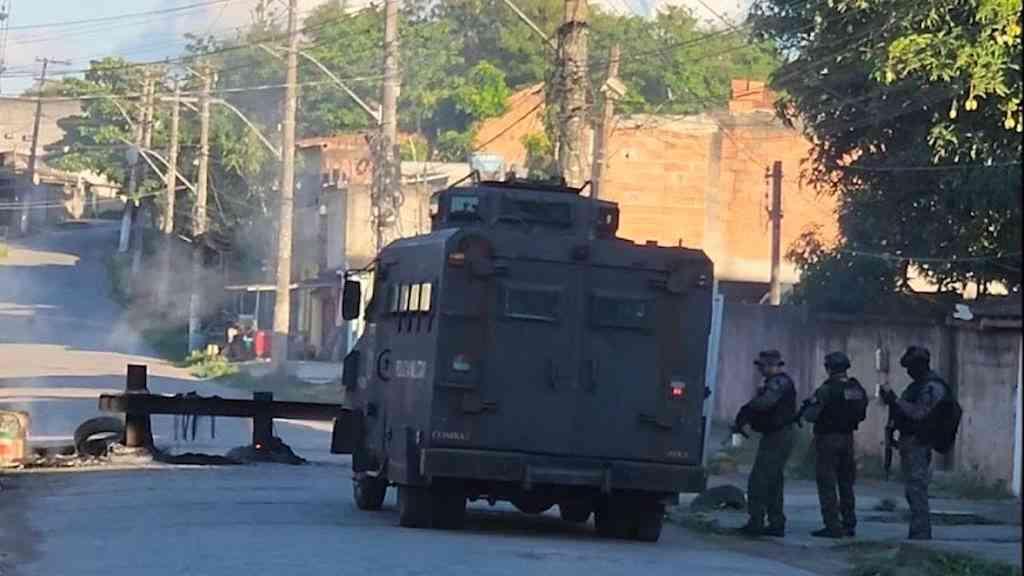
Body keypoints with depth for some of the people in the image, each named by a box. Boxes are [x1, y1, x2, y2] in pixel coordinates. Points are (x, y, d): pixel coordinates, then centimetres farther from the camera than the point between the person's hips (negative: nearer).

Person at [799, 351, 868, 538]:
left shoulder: (826, 389, -17)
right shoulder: (857, 389, 3)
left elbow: (811, 415, -15)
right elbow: (861, 415, 11)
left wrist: (806, 409, 6)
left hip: (827, 439, -7)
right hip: (847, 438, 7)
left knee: (826, 484, -2)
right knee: (846, 483, 16)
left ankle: (833, 526, -6)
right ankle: (849, 524, 18)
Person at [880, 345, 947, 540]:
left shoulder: (933, 387, -14)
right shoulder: (916, 385, 18)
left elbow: (918, 413, -23)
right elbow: (904, 412, 21)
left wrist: (894, 399, -21)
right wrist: (891, 400, 5)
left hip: (918, 444, -10)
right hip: (908, 443, 10)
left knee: (916, 490, -12)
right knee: (913, 490, 13)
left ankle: (921, 535, -12)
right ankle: (919, 534, 19)